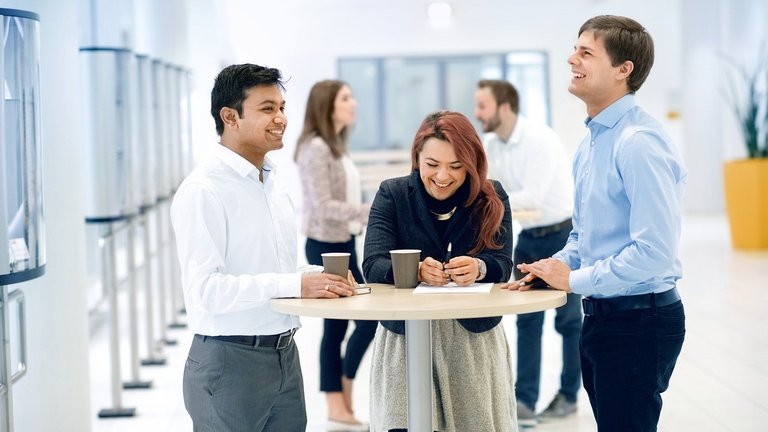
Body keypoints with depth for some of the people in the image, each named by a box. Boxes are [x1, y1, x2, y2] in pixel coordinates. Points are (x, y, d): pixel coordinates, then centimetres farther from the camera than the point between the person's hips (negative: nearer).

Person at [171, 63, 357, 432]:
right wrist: (293, 285, -25)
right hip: (230, 361, -8)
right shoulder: (203, 191, -14)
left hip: (285, 356, 8)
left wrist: (320, 283, 1)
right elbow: (204, 288, -22)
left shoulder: (273, 184, 14)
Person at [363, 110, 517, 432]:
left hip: (474, 337, 1)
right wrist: (415, 269, -33)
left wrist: (478, 268, -32)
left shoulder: (492, 199, 3)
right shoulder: (392, 194, -1)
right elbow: (373, 265, -12)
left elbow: (502, 265, -8)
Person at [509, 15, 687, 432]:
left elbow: (653, 251, -25)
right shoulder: (589, 143, 11)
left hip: (639, 320, -9)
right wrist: (557, 266, 4)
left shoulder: (640, 143, -20)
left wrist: (575, 279, -15)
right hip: (600, 315, 9)